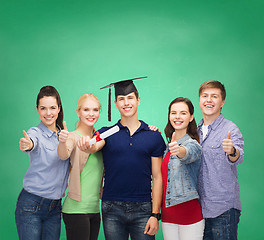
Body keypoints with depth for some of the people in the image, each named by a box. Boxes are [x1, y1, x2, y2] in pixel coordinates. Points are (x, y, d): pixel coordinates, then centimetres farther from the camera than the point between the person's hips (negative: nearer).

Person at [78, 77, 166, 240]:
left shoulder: (154, 136, 4)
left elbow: (157, 178, 3)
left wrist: (155, 214, -2)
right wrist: (86, 145, -39)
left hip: (143, 209, 0)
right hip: (112, 209, 0)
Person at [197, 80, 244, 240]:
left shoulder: (230, 129, -9)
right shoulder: (197, 131, 10)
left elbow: (238, 157, -25)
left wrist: (232, 152, -50)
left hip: (223, 208, -5)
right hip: (200, 207, 5)